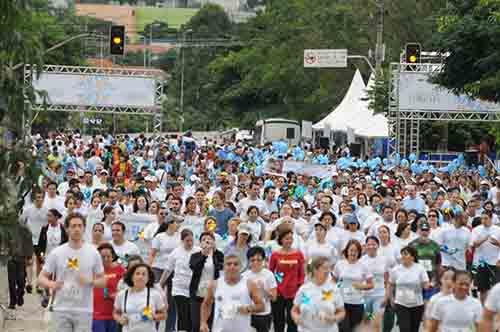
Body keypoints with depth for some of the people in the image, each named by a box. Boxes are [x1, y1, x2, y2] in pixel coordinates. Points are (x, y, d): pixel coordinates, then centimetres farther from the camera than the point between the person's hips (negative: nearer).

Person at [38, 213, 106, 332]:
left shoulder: (93, 253, 1)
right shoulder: (57, 253, 0)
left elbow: (102, 281, 5)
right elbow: (42, 277, 3)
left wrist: (90, 281, -16)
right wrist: (51, 284, -20)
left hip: (84, 310, 0)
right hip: (61, 309, 0)